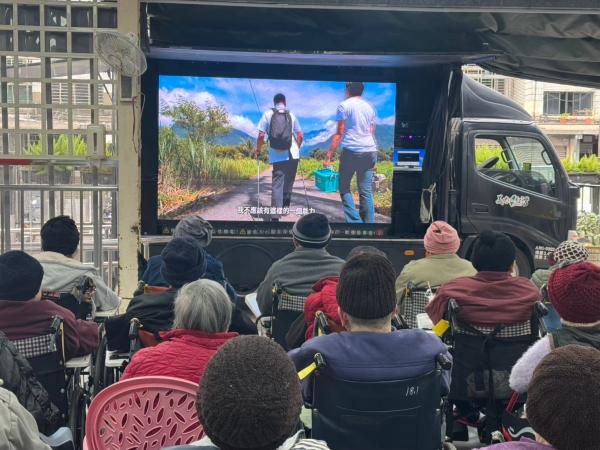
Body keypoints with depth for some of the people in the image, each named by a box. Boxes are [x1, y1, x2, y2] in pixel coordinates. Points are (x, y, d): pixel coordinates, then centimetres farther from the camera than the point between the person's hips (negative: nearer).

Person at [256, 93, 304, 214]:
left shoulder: (268, 114, 2)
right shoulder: (291, 115, 8)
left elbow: (261, 135, -4)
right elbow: (300, 136, 7)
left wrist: (258, 150, 10)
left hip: (277, 157, -2)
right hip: (293, 155, 2)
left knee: (277, 184, -2)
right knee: (288, 183, 15)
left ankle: (276, 213, -13)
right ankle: (285, 207, 25)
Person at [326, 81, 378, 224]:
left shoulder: (344, 105, 1)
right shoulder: (369, 107, 17)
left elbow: (339, 133, -5)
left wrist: (329, 156, -3)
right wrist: (374, 158, 26)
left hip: (351, 151, -5)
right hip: (370, 151, 5)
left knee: (344, 187, 6)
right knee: (366, 191, 5)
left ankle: (355, 221, -6)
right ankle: (369, 222, 4)